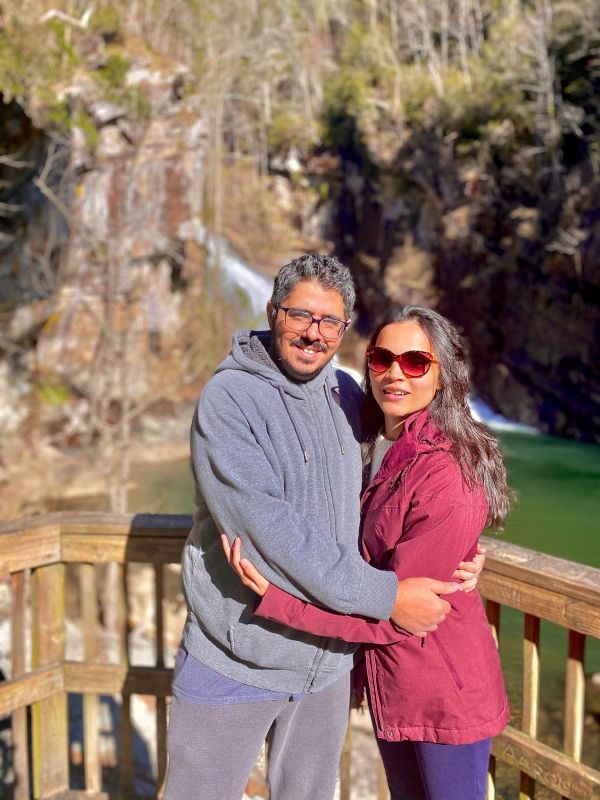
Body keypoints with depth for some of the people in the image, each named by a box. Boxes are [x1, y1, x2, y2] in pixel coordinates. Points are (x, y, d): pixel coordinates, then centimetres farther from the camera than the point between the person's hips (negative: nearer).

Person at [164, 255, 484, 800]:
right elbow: (266, 524, -26)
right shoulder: (229, 397, -16)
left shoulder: (347, 394, 3)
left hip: (328, 659, 6)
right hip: (236, 660, -5)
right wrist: (383, 595, -26)